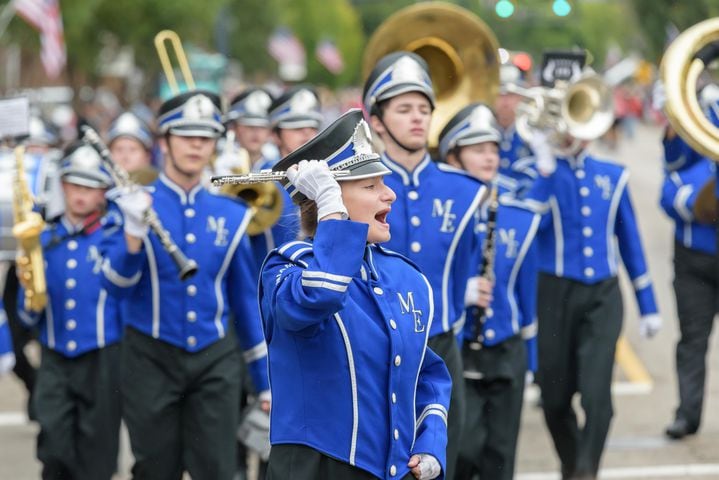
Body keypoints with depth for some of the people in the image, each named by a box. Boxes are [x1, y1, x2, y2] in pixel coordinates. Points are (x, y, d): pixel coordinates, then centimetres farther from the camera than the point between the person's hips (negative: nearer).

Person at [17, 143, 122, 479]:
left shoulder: (116, 234, -1)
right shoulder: (44, 240, 9)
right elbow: (29, 318, 10)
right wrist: (29, 289, -8)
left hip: (102, 361, -2)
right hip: (56, 363, 2)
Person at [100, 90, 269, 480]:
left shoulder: (230, 215, 6)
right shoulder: (136, 205, -2)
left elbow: (247, 301, 12)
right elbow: (116, 287, -12)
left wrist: (265, 382, 11)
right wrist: (134, 231, -30)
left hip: (216, 360, 2)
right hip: (153, 359, -2)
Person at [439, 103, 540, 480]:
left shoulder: (518, 216, 7)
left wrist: (528, 359, 17)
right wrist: (462, 291, -23)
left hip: (506, 354, 4)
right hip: (454, 354, -4)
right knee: (465, 448, -16)